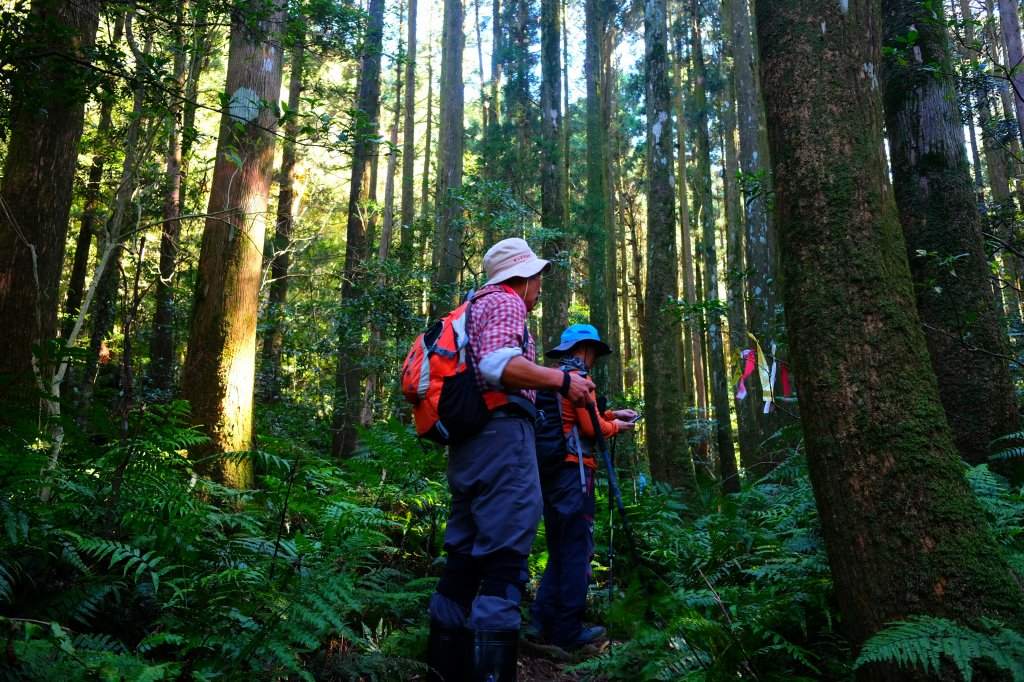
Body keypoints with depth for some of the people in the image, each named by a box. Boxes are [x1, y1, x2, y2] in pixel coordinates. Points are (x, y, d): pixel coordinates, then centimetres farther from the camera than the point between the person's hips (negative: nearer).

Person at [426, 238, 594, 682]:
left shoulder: (478, 306, 27)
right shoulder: (506, 301, -1)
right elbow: (497, 364, -19)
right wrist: (561, 380, -13)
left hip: (467, 439, 10)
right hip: (500, 434, -10)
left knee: (465, 557, 10)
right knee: (505, 561, -12)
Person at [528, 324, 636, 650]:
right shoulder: (577, 378, -7)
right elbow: (591, 427, -12)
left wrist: (611, 414, 23)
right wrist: (615, 426, 6)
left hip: (549, 473, 9)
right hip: (572, 472, -9)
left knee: (558, 550, 14)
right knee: (578, 550, -3)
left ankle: (543, 621, 12)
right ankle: (568, 630, 2)